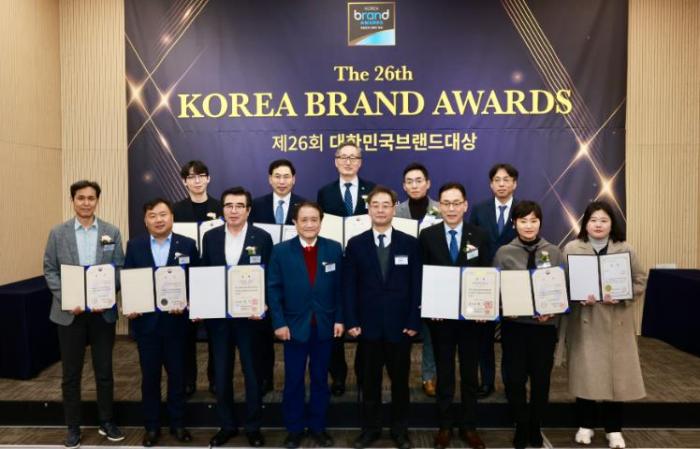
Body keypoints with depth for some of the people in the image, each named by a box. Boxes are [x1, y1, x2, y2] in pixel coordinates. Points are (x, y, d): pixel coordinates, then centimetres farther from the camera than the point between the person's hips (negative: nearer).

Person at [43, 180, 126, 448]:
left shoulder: (112, 232, 2)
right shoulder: (58, 233, 2)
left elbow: (119, 269, 1)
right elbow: (50, 271, 1)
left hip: (103, 311, 0)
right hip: (69, 312, 0)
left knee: (104, 371, 9)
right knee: (71, 373, 9)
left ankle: (106, 422, 25)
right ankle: (73, 427, 23)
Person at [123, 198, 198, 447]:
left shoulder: (188, 245, 0)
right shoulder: (134, 246, 4)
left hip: (176, 321, -1)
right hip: (146, 320, 1)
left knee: (177, 374, 10)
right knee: (149, 376, 10)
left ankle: (177, 423, 25)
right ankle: (151, 426, 24)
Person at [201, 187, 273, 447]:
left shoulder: (262, 238, -5)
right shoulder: (210, 237, 4)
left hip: (249, 316, -2)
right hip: (216, 316, 3)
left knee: (252, 373, 9)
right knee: (221, 374, 12)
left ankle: (253, 427, 25)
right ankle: (227, 425, 28)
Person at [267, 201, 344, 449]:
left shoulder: (334, 249, -1)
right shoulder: (281, 251, -4)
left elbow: (340, 287, 1)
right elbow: (274, 290, -5)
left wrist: (340, 319, -3)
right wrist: (279, 323, -10)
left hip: (325, 325, 1)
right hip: (294, 326, -1)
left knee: (320, 379, 13)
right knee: (294, 380, 10)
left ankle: (317, 426, 29)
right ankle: (294, 429, 26)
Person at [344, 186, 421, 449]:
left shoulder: (409, 243, 2)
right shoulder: (356, 244, 3)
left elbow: (416, 285, 0)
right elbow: (349, 286, 0)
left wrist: (414, 321, -6)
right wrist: (351, 321, -6)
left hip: (400, 324, 0)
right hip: (368, 324, 0)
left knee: (400, 380, 11)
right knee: (370, 380, 10)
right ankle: (370, 428, 26)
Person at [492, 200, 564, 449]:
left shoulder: (554, 252, 2)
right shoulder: (504, 253, -1)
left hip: (544, 324, 1)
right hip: (514, 324, -1)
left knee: (541, 379, 10)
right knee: (514, 378, 1)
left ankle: (535, 426, 30)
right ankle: (521, 425, 24)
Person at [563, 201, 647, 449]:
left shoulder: (625, 249, 3)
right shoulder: (571, 249, 0)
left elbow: (640, 281, 3)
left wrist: (620, 296, -14)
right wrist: (579, 297, -17)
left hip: (616, 322, 1)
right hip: (584, 321, -1)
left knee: (617, 373, 5)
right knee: (585, 373, 3)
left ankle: (614, 429, 19)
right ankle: (585, 425, 19)